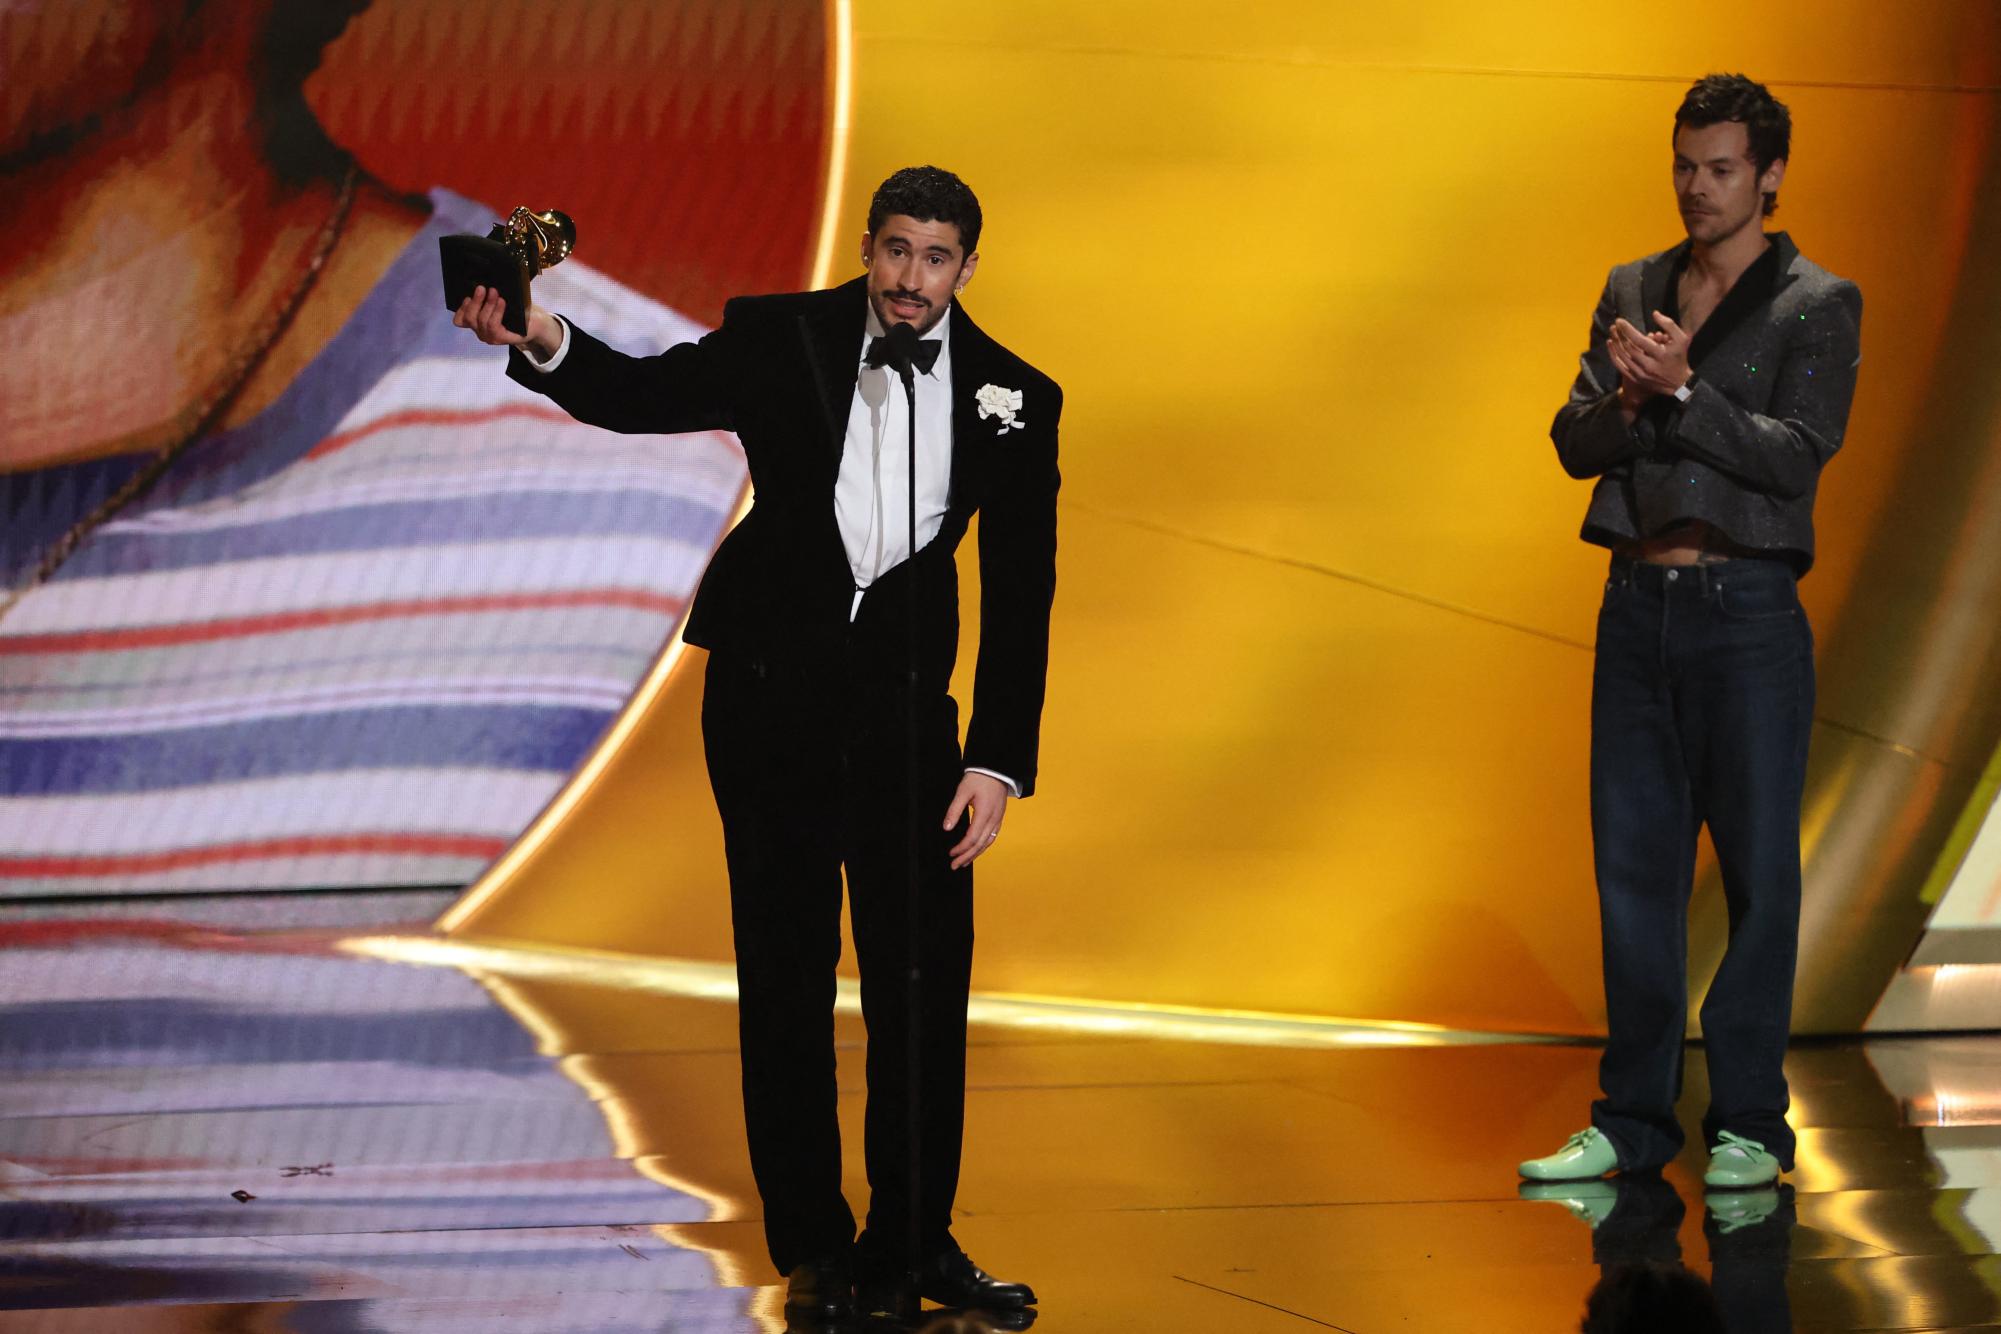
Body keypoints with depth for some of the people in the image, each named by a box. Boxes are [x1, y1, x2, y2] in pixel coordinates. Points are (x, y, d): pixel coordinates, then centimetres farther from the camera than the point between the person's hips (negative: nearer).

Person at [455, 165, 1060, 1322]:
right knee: (787, 974, 3)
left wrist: (1000, 763, -7)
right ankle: (813, 1248, 11)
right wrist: (545, 343, -29)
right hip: (769, 692, -1)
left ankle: (913, 1242, 12)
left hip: (904, 703, 1)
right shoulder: (782, 339, -3)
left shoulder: (1014, 397, -1)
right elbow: (645, 394, -7)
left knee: (927, 976, 0)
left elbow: (1019, 593, -1)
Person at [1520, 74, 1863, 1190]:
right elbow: (1575, 444, 7)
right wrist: (1629, 400, -14)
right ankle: (1633, 1118, 12)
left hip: (1748, 607, -4)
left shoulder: (1819, 305, 0)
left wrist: (1683, 391, -19)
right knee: (1635, 867, 6)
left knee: (1759, 869, -1)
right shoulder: (1632, 292, 14)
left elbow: (1798, 454, -11)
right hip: (1638, 604, 4)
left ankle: (1750, 1122, 6)